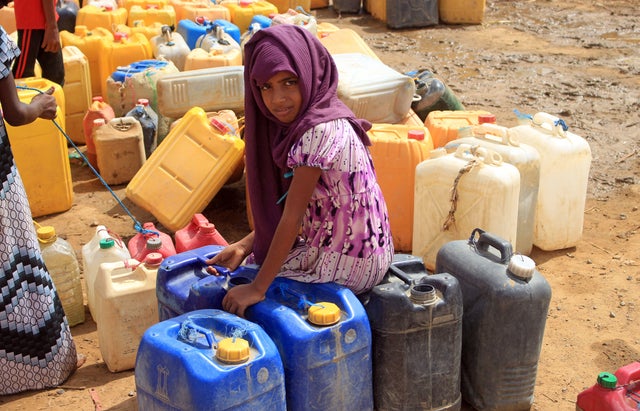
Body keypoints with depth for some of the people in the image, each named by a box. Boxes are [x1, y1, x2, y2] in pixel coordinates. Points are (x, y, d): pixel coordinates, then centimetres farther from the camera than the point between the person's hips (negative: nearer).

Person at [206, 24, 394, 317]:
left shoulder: (320, 132, -26)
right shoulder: (302, 121, 3)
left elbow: (292, 217, -24)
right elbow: (284, 208, 7)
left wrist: (257, 288, -20)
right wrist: (243, 246, 0)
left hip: (346, 265, -9)